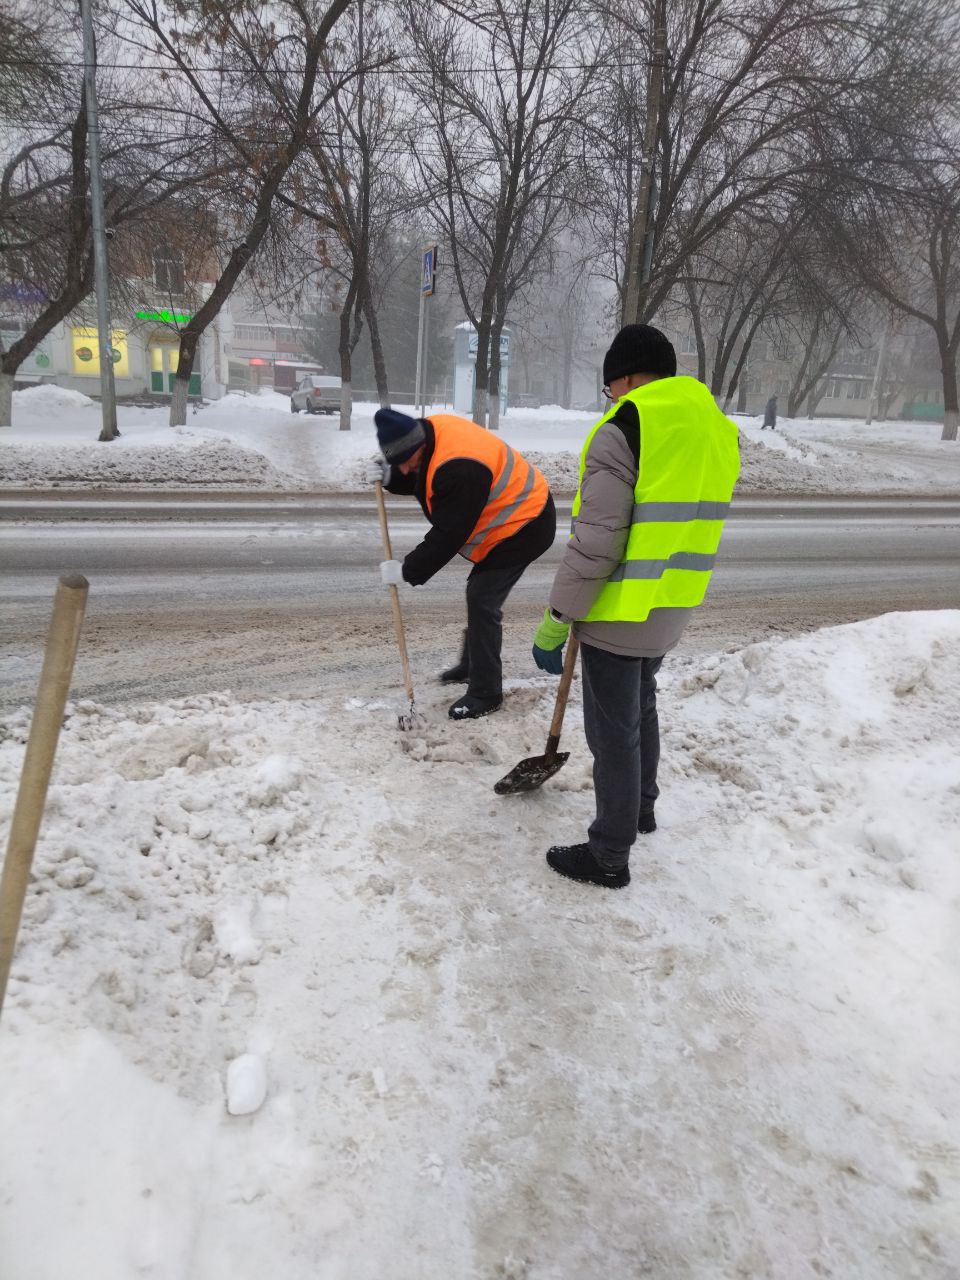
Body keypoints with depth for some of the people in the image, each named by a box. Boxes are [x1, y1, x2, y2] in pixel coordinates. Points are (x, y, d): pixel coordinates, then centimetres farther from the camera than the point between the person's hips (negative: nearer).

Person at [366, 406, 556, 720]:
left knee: (482, 601, -12)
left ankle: (485, 693, -2)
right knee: (479, 594, 20)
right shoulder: (431, 430, -6)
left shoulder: (459, 469, -35)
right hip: (511, 519, 11)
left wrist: (407, 571, -21)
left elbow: (448, 535, -30)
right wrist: (389, 475, -9)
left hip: (524, 527, -10)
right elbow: (421, 480, 11)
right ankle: (471, 664, 38)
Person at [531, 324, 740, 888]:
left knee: (614, 730, 4)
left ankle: (610, 856, 19)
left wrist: (555, 620, -15)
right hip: (673, 610, 8)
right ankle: (642, 806, 47)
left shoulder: (623, 430, -18)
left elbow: (595, 544, -22)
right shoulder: (720, 431, 7)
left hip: (619, 614, -8)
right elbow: (693, 525, 12)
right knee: (641, 707, 27)